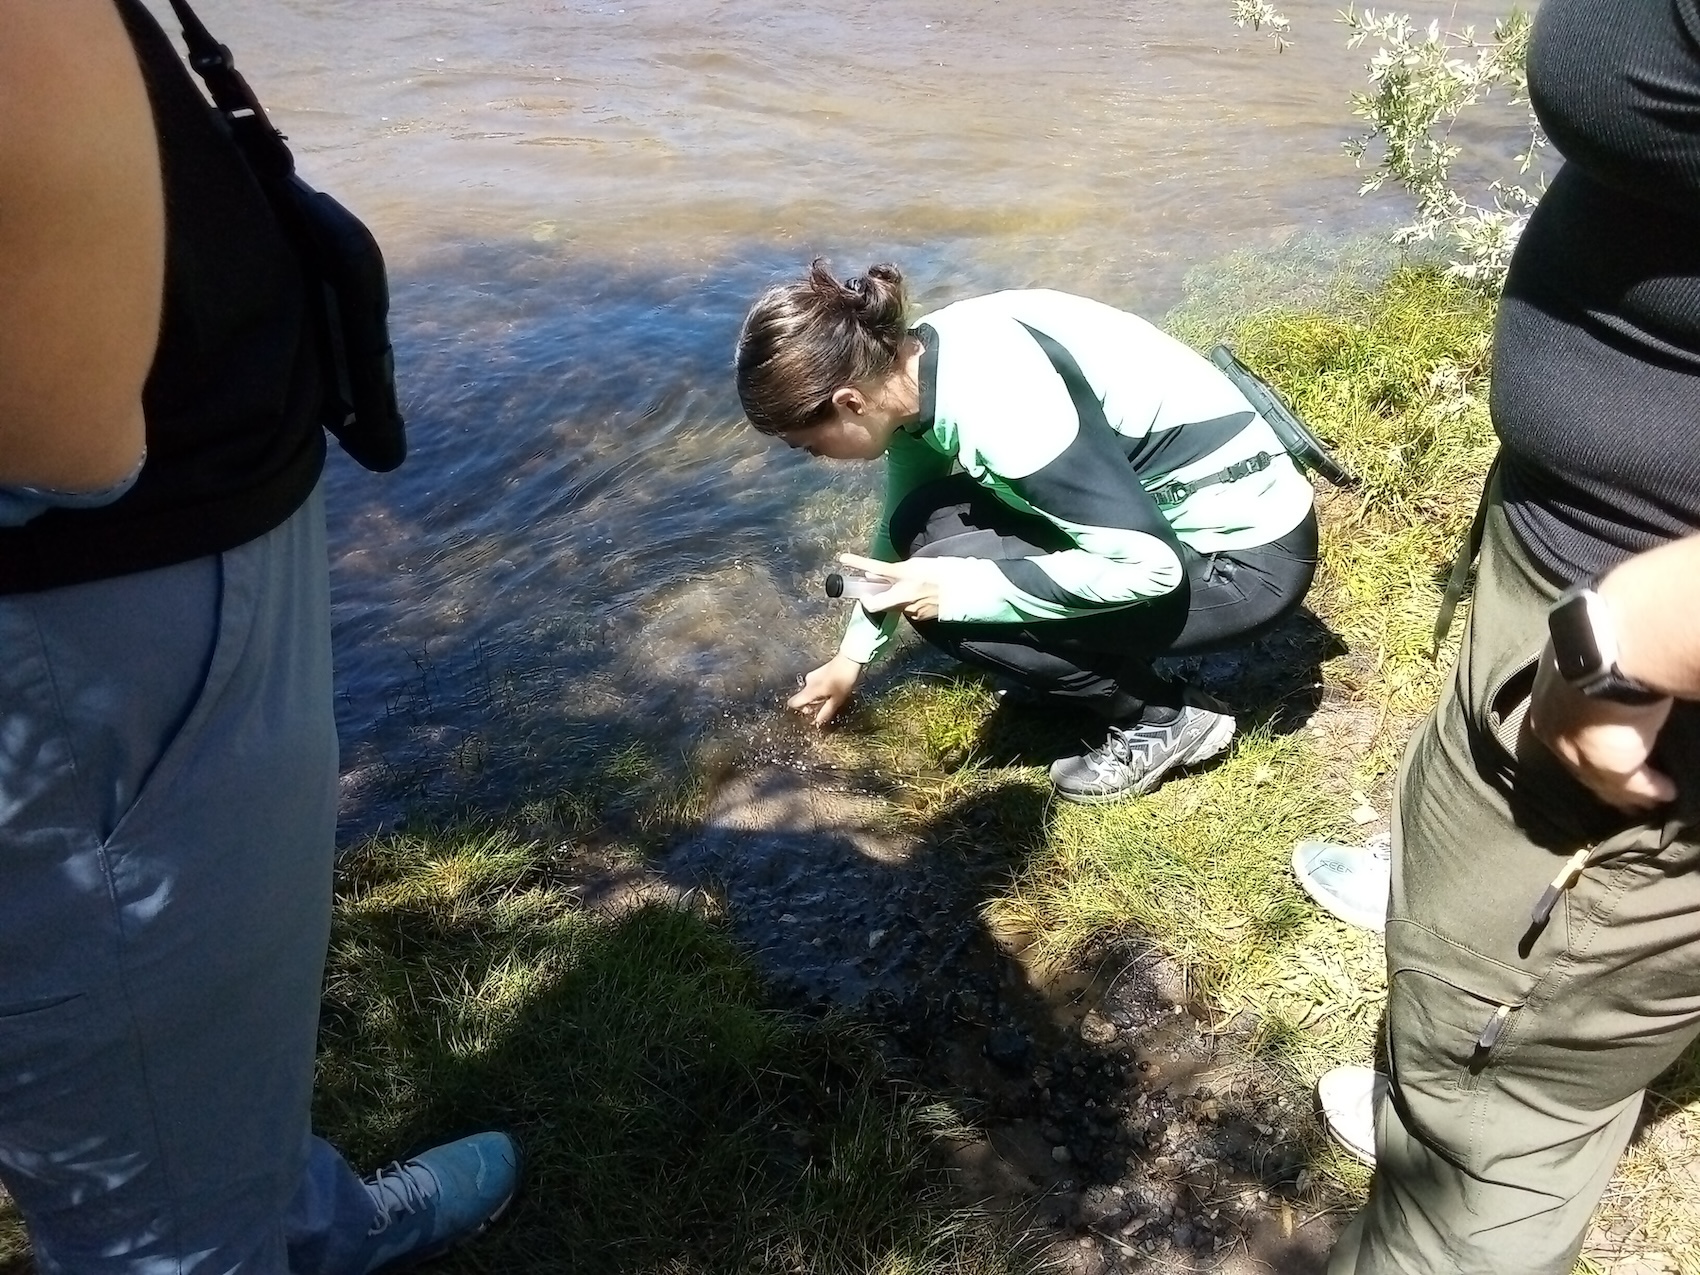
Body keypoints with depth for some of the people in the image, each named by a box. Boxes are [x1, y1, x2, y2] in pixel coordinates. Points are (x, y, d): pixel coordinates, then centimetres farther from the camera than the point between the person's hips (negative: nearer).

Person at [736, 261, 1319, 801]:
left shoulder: (996, 403, -31)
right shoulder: (920, 367, -3)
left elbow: (1148, 566, -29)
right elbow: (905, 527, 15)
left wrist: (955, 588, -24)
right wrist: (852, 654, 24)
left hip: (1247, 556, -8)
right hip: (1155, 511, 8)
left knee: (949, 605, -18)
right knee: (925, 527, 0)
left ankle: (1164, 719, 1)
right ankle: (1107, 663, 12)